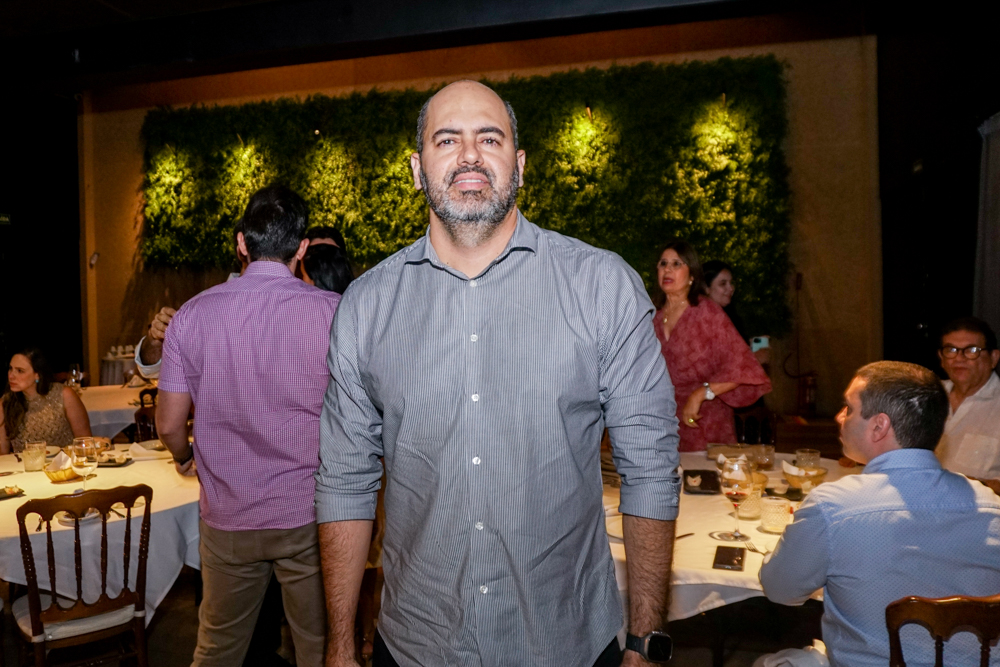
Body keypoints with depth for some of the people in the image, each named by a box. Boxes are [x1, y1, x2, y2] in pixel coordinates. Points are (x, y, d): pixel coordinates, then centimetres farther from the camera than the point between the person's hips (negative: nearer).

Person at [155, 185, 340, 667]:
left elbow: (169, 423, 0)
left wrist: (185, 457, 21)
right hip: (310, 517, -2)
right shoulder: (335, 312, -13)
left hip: (228, 517, 2)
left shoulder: (193, 314, -6)